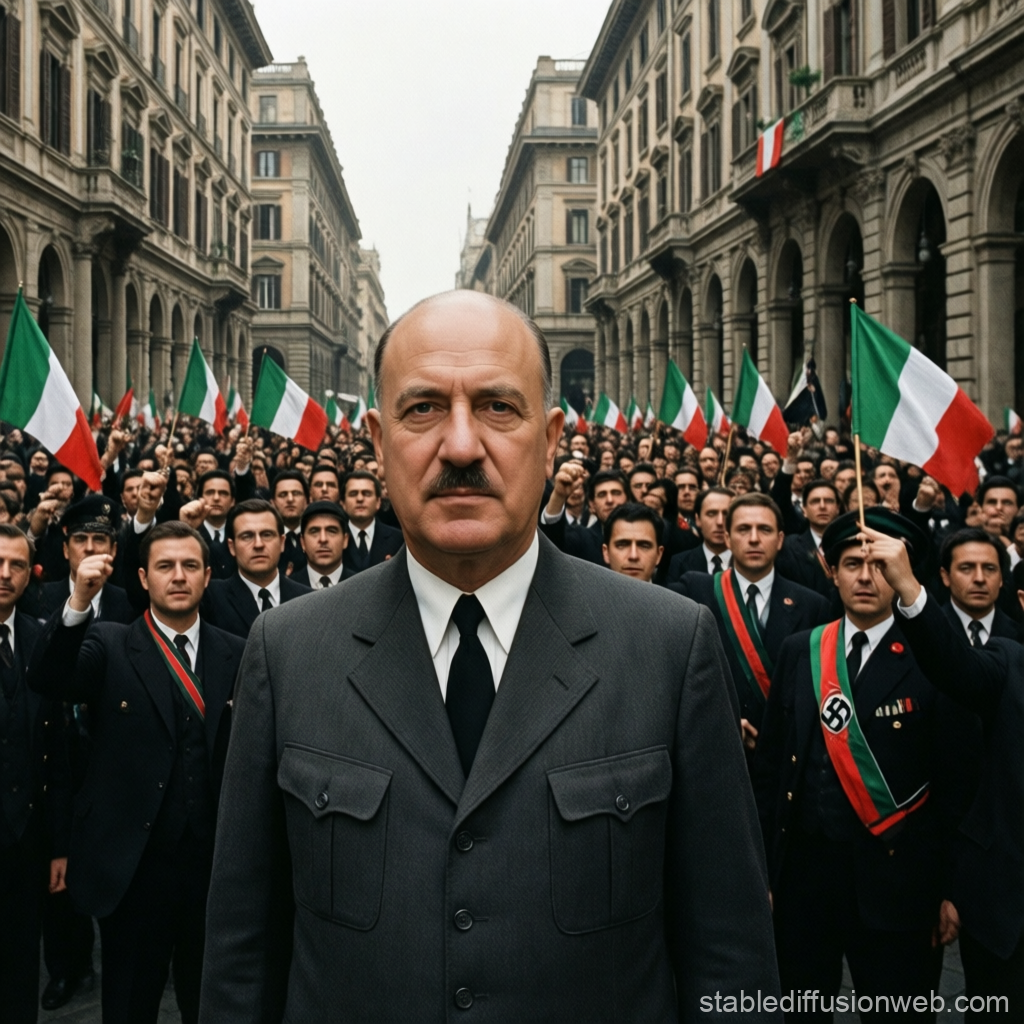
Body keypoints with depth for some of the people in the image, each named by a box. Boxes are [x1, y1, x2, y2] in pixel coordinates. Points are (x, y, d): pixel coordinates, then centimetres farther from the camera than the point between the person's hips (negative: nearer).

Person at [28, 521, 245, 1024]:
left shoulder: (235, 655, 4)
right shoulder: (110, 646, -1)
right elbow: (47, 679, -20)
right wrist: (78, 603, -35)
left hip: (213, 866, 2)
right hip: (133, 868, -1)